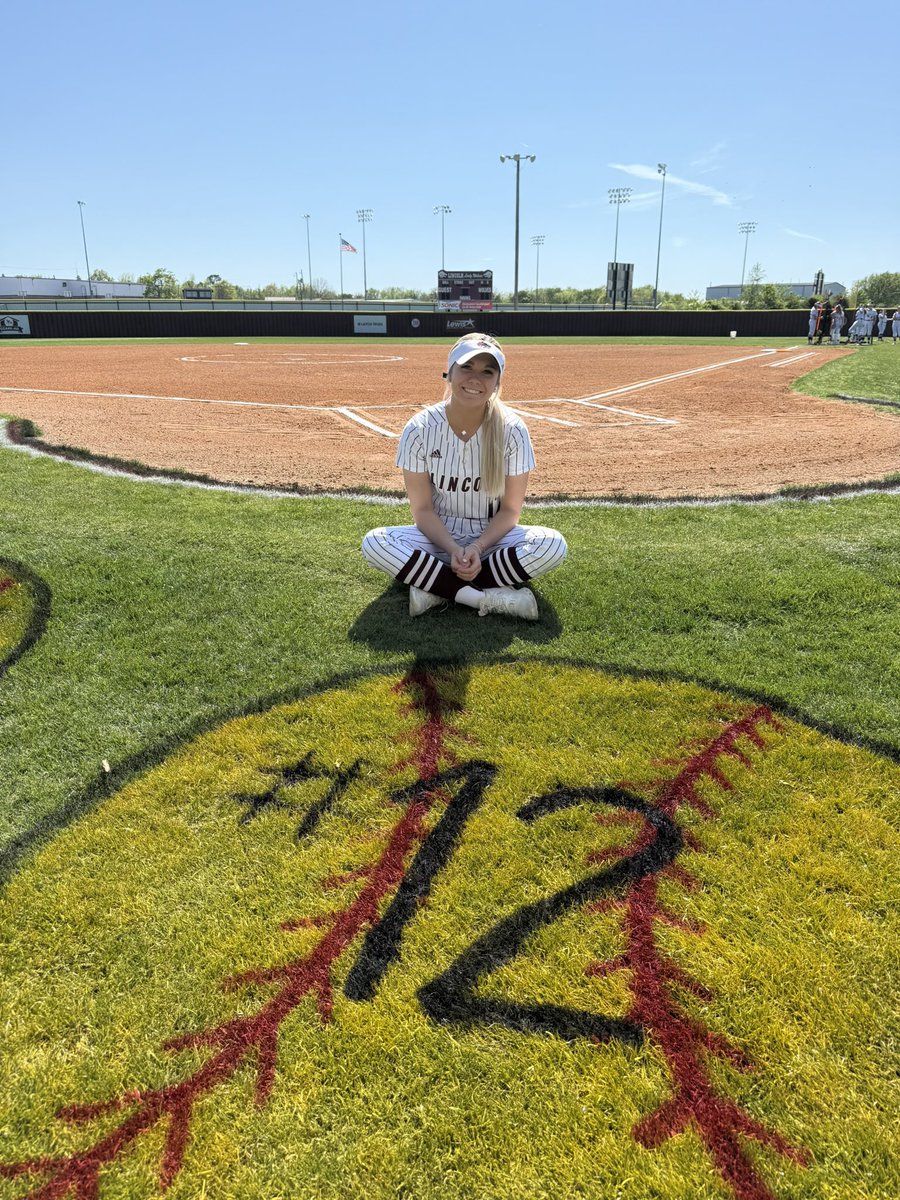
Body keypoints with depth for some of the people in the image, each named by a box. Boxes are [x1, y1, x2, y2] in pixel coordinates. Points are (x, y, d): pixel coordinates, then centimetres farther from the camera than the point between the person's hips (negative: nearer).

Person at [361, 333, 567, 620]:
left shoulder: (512, 430, -13)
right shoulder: (420, 429, -13)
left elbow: (510, 510, -7)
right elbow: (422, 509, -9)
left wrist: (477, 548, -23)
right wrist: (453, 550, -24)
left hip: (492, 535, 0)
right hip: (438, 535, 0)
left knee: (553, 545, -28)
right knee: (374, 543, -28)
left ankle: (438, 588, -23)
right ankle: (494, 598, -30)